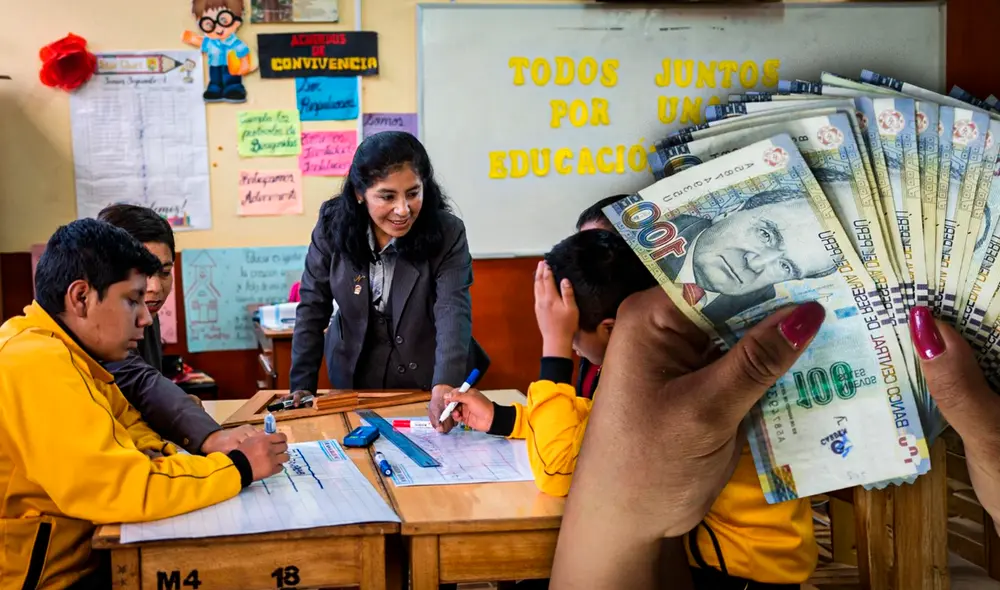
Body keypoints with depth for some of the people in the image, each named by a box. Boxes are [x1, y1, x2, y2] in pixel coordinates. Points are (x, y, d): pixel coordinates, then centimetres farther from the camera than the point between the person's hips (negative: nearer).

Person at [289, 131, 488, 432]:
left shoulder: (447, 234, -20)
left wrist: (444, 387, -46)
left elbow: (453, 313, -30)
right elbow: (312, 309, -6)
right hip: (354, 379, 2)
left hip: (428, 384, -2)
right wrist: (301, 386, -9)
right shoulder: (333, 226, -13)